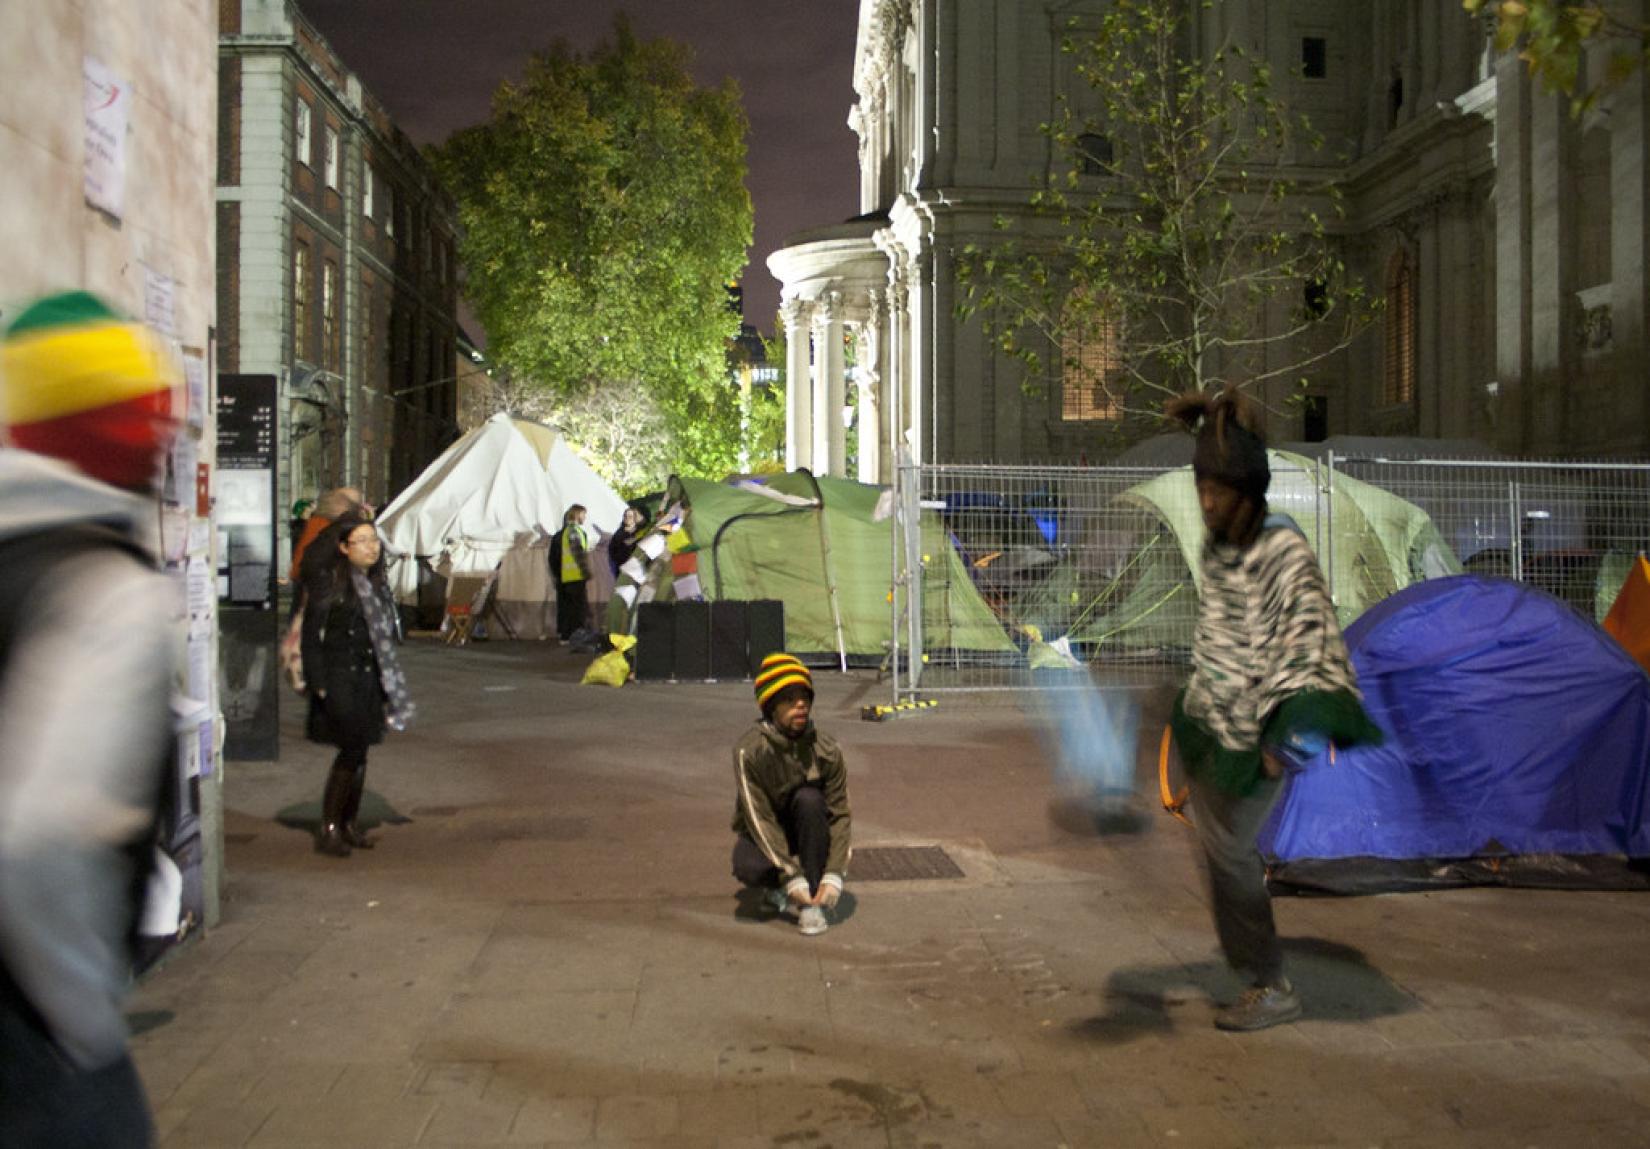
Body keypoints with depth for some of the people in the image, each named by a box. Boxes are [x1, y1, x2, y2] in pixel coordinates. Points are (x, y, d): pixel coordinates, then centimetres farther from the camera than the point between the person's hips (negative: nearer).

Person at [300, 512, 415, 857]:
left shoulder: (376, 583, 12)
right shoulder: (328, 581, -10)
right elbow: (312, 634, -11)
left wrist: (388, 684, 15)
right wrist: (318, 683, -16)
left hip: (368, 677, 7)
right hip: (338, 677, -7)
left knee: (359, 753, 10)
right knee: (350, 750, -10)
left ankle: (350, 825, 20)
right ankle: (328, 829, -1)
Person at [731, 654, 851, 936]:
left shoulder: (827, 750, -16)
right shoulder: (750, 751, -24)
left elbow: (840, 814, -15)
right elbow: (759, 818, -26)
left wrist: (834, 876, -27)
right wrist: (792, 877, -33)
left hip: (806, 834, 2)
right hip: (762, 837, -2)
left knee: (809, 798, -31)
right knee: (749, 869, -36)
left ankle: (812, 902, -25)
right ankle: (777, 889, 2)